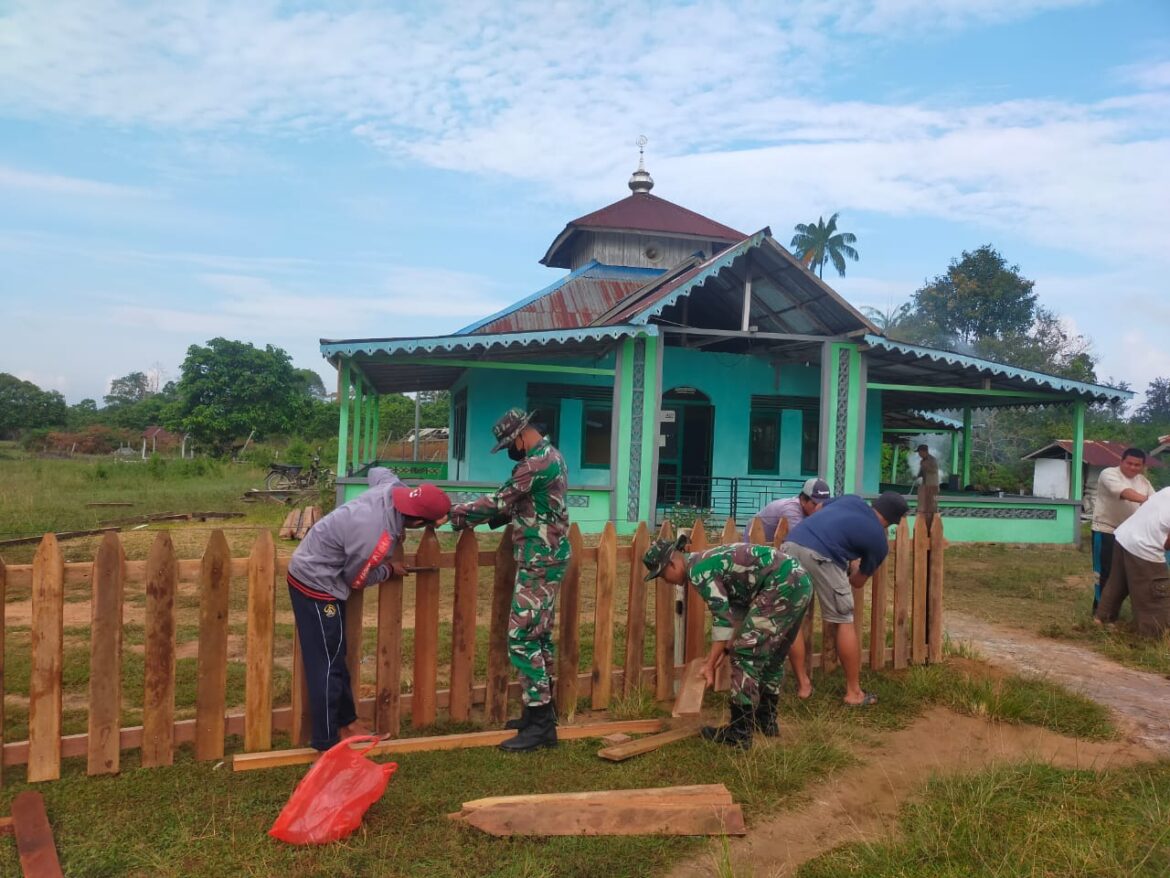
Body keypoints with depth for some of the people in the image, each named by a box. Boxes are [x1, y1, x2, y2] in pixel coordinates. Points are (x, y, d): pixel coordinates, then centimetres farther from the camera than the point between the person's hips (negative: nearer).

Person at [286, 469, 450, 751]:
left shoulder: (393, 488, -13)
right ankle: (327, 742, 9)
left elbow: (378, 471, 13)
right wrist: (389, 570, 2)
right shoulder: (375, 540, -35)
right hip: (316, 584, -10)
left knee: (335, 656, 18)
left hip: (312, 570, 10)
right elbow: (356, 579, -16)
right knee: (327, 664, -2)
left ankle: (345, 722, 31)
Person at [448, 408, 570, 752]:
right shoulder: (550, 455, 14)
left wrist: (456, 513, -3)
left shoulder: (536, 463, -20)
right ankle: (541, 712, 24)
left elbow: (501, 501, -16)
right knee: (539, 635, 15)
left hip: (539, 562, -11)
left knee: (523, 637, -8)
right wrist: (483, 517, 8)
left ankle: (540, 724, -3)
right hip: (546, 557, 11)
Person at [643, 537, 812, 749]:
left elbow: (724, 617, -14)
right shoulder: (708, 562, 20)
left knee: (746, 654, -5)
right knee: (771, 656, 21)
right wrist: (728, 647, 25)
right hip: (799, 582, 10)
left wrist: (710, 665, -9)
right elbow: (737, 608, 26)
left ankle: (739, 733, -2)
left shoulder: (698, 570, -9)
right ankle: (766, 720, 31)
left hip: (782, 585, -10)